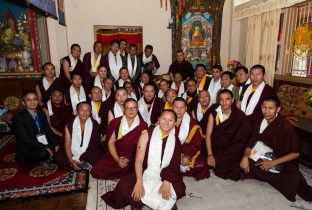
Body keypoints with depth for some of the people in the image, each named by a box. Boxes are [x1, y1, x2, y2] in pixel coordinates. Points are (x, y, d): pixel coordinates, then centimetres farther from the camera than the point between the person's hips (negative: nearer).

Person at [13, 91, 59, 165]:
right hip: (26, 152, -6)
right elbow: (26, 139, -21)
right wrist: (45, 148, -26)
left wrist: (56, 144, -10)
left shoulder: (41, 113, 7)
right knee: (43, 153, -34)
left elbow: (48, 131, 5)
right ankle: (46, 156, -2)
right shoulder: (18, 118, -14)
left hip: (44, 144, 7)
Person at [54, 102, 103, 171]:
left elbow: (96, 144, -5)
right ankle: (85, 166, -19)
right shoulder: (70, 124, -2)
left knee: (98, 153, -30)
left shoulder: (95, 125, -4)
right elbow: (67, 144, -4)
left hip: (88, 154, -1)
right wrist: (71, 161, -19)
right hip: (72, 153, 2)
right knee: (58, 156, -24)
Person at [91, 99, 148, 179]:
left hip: (133, 160, -1)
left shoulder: (143, 125, 1)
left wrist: (129, 160, -10)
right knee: (96, 171, -16)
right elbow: (111, 142, 3)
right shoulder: (116, 122, 7)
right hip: (114, 157, 2)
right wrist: (117, 159, -9)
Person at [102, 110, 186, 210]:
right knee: (123, 186, -26)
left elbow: (175, 165, -3)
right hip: (145, 174, -2)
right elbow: (139, 159, -12)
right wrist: (139, 182, -24)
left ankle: (145, 200, -6)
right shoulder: (147, 134, -4)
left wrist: (167, 182, -21)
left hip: (166, 177, 2)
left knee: (180, 188, -26)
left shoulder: (175, 140, 4)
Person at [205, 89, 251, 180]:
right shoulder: (214, 114, -3)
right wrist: (210, 155, -14)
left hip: (233, 150, -1)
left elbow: (244, 137, -9)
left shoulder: (240, 116, -8)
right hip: (216, 148, 2)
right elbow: (208, 135, -6)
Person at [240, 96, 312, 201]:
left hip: (282, 164, -6)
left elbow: (295, 153, -12)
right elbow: (250, 144, 3)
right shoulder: (259, 123, 0)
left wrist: (273, 163, -19)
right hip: (263, 160, 6)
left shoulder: (285, 126, -15)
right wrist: (245, 157, -16)